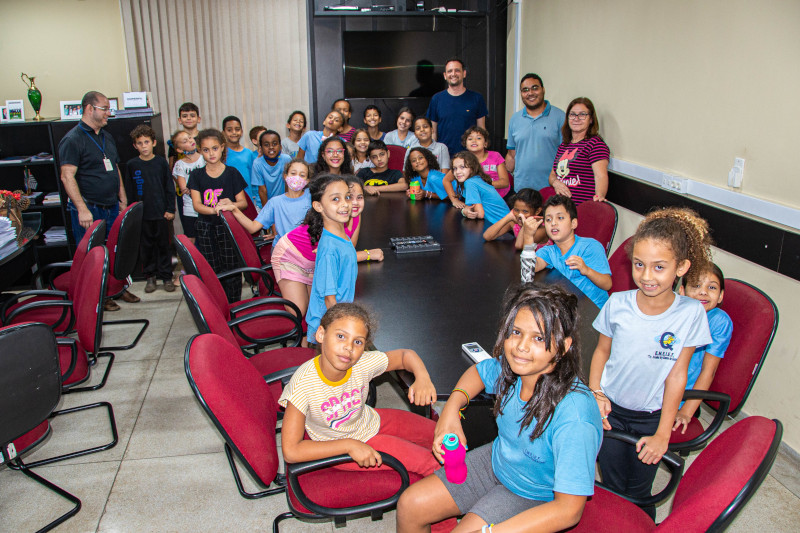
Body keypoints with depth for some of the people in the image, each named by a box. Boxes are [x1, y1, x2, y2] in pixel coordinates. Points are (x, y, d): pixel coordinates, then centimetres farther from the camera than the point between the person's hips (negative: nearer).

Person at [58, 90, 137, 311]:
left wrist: (123, 200, 16)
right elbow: (67, 176, -18)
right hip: (89, 209, -7)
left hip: (112, 208, 7)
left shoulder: (107, 137, 14)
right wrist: (82, 209, -24)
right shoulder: (73, 139, -11)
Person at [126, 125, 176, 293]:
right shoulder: (132, 165, 1)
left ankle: (166, 276, 15)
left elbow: (170, 187, 2)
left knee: (163, 244, 6)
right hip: (142, 214, 1)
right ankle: (150, 276, 19)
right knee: (146, 246, 8)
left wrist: (171, 209, -2)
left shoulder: (161, 162, 0)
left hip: (161, 213, -1)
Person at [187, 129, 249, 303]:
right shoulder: (196, 175, 5)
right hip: (206, 228, 2)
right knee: (211, 271, 6)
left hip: (228, 226, -2)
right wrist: (214, 210, -24)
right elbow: (197, 204, -4)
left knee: (230, 269, 0)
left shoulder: (232, 173, 0)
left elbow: (243, 202, -1)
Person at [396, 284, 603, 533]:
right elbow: (479, 371, 8)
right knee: (409, 505, 1)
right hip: (496, 460, 6)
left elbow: (568, 510, -30)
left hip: (534, 499, -5)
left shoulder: (574, 417, -36)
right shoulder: (511, 367, -18)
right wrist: (452, 406, -12)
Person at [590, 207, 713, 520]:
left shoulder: (690, 313, -16)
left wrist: (663, 434, -7)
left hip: (651, 417, -1)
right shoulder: (617, 304, -13)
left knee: (638, 494, 12)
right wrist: (595, 393, -11)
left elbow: (677, 373, -11)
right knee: (612, 488, 12)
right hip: (611, 410, 1)